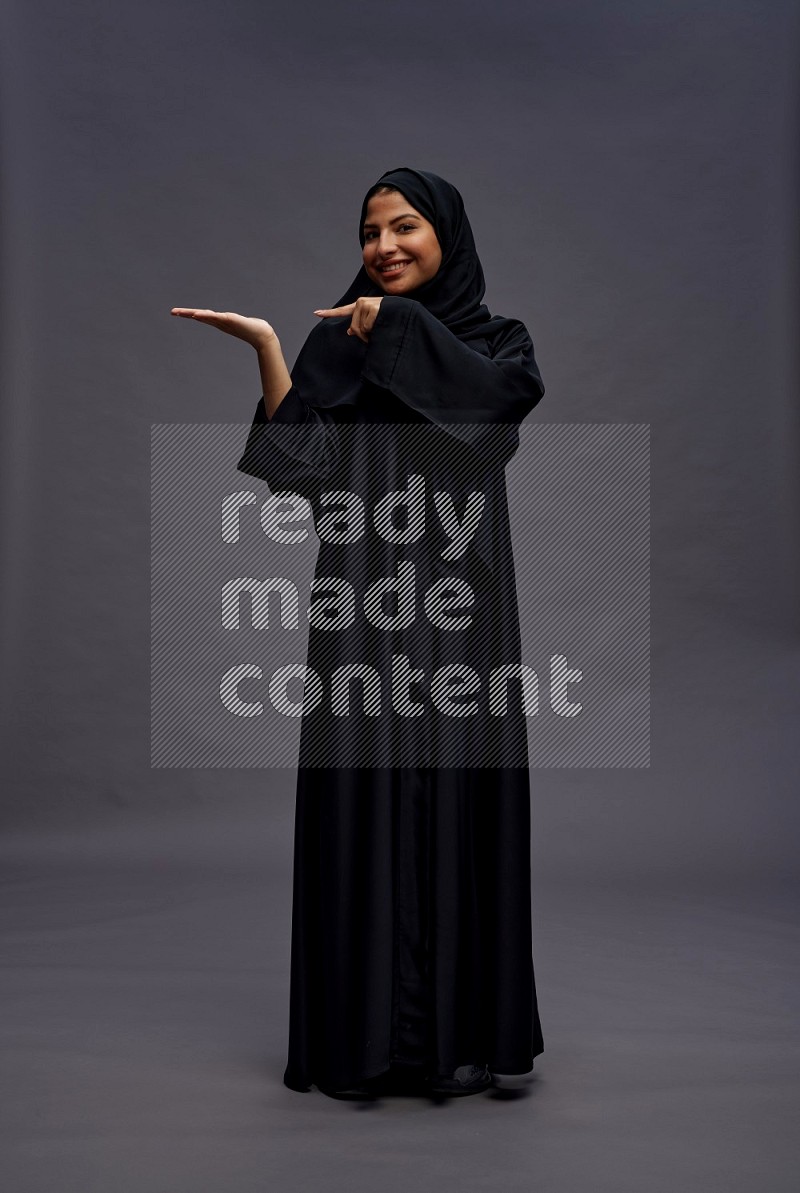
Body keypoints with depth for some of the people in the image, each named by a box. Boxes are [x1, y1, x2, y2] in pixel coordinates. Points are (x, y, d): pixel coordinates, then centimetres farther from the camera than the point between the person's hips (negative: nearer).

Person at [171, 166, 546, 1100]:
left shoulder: (498, 340, 13)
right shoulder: (342, 343, 14)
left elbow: (503, 392, -12)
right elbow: (310, 466, 0)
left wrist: (403, 324, -7)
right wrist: (266, 348, -9)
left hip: (457, 607, 0)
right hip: (364, 608, 1)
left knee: (459, 796, -2)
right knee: (364, 795, -3)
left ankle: (466, 1024, 11)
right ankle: (368, 1031, 7)